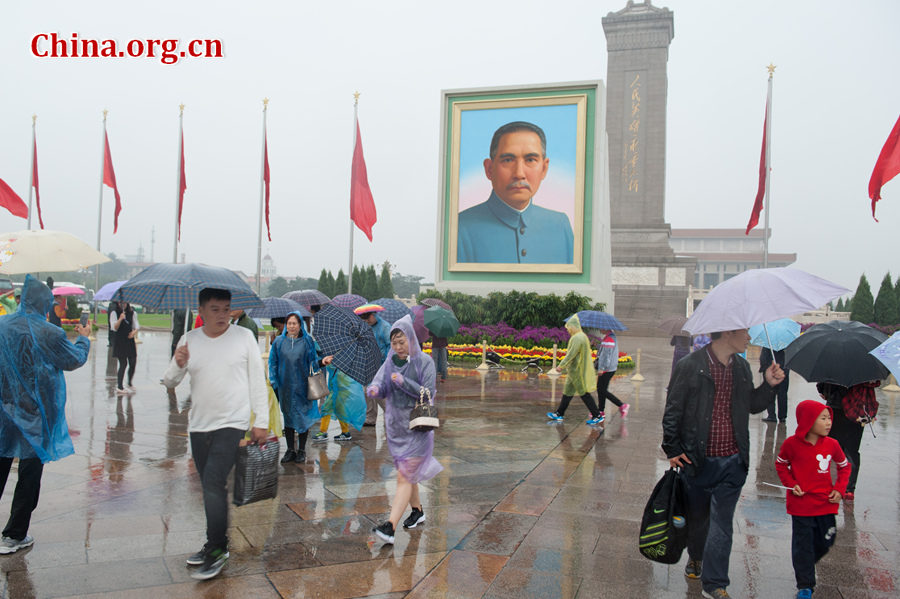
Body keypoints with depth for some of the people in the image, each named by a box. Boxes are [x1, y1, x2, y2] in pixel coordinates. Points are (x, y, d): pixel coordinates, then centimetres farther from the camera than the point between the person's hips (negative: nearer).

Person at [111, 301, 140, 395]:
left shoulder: (132, 313, 11)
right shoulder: (114, 313, -1)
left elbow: (136, 325, 10)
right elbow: (114, 328, -8)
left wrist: (134, 331, -11)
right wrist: (120, 319, -24)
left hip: (130, 340, 4)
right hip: (119, 342, -4)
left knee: (133, 363, 3)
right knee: (123, 363, -9)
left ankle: (130, 384, 22)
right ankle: (119, 387, -5)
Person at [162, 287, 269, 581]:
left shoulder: (244, 336, -3)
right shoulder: (189, 340, 5)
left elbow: (257, 380, -2)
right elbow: (169, 383, 7)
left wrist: (261, 421, -4)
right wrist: (178, 364, -15)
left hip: (232, 424, -4)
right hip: (199, 425, 4)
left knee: (213, 483, -14)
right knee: (211, 487, 14)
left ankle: (217, 550, -2)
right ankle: (215, 544, 28)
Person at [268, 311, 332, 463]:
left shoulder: (307, 341, 0)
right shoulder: (279, 341, 4)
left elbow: (312, 362, 2)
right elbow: (273, 363, 8)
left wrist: (322, 362, -18)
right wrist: (274, 382, 0)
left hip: (302, 386, -2)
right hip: (285, 386, 2)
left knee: (302, 416, 2)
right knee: (287, 416, 8)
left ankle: (301, 450, 15)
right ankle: (290, 450, 19)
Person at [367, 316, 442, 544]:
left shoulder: (424, 362, -9)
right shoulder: (390, 362, 5)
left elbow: (429, 394, -14)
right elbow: (379, 381, -5)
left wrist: (404, 382, -26)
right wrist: (374, 389, -29)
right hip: (395, 424, 6)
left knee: (404, 476, -9)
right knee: (408, 473, 18)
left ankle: (390, 526, -14)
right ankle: (418, 511, 36)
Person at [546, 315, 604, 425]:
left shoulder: (577, 338, -21)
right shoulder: (582, 336, 12)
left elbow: (571, 354, -24)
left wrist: (561, 366, -17)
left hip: (578, 371, -10)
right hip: (577, 370, 10)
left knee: (584, 394, -2)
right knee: (568, 392, 14)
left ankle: (597, 416, 5)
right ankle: (559, 414, 22)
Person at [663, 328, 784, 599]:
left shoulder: (742, 367, 5)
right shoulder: (690, 366, -11)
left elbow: (752, 406, 17)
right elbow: (672, 411, -7)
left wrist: (768, 385, 1)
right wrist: (672, 449, -8)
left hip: (733, 463, 3)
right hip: (698, 461, -3)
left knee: (721, 522, 4)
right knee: (697, 516, 16)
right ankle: (696, 557, 45)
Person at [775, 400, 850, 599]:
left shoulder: (831, 444, -5)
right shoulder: (792, 443, -12)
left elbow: (845, 466, 13)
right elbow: (780, 464, 5)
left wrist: (839, 488, 2)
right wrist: (791, 484, -8)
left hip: (826, 504, 3)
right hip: (801, 505, -3)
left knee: (825, 542, 14)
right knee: (803, 545, 5)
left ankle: (806, 566, 43)